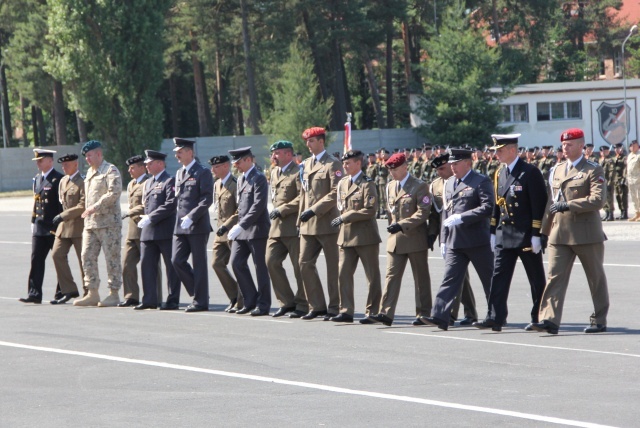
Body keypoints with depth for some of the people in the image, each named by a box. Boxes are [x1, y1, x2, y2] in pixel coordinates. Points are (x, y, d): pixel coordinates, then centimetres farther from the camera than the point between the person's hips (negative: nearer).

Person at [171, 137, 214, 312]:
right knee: (177, 260, 0)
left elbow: (207, 199, -13)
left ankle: (200, 301, 4)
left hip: (198, 226, -7)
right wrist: (180, 218, 11)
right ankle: (198, 292, 14)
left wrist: (191, 217, -21)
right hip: (180, 226, 7)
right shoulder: (179, 173, 18)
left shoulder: (203, 173, -6)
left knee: (199, 264, -2)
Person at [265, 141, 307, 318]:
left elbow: (302, 198, -18)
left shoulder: (298, 172, -9)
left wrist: (282, 210, -19)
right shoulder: (274, 172, 18)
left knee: (299, 267, -2)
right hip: (277, 226, 8)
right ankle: (287, 302, 8)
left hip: (294, 227, -8)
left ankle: (302, 305, 6)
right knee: (272, 262, 0)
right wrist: (274, 211, 15)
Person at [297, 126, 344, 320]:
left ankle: (334, 308, 5)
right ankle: (316, 306, 10)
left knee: (333, 267, 0)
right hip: (308, 225, 7)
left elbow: (336, 193, -15)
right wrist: (301, 218, 14)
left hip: (327, 223, -7)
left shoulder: (333, 164, -7)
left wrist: (314, 210, -20)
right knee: (305, 264, 3)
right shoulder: (306, 164, 16)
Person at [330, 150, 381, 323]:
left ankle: (372, 312, 6)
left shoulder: (367, 184, -8)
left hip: (365, 236, -7)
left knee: (372, 276, 1)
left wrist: (346, 217, -16)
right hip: (346, 235, 7)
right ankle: (346, 311, 4)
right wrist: (341, 219, 6)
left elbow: (370, 210, -16)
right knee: (343, 273, 0)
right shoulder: (342, 183, 13)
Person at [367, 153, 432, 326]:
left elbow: (423, 212, -15)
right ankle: (386, 313, -9)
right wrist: (394, 225, 8)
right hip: (395, 240, 6)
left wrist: (402, 225, -22)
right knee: (392, 275, -3)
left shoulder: (419, 186, -8)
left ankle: (423, 313, 11)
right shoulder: (390, 186, 13)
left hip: (415, 239, -6)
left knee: (421, 278, 3)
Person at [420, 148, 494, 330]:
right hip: (454, 241, 6)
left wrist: (461, 218, -21)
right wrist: (443, 239, 14)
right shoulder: (449, 183, 17)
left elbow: (488, 208, -17)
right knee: (450, 279, -5)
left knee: (489, 280, 6)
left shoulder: (481, 182, -6)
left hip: (477, 240, -6)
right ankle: (439, 317, -13)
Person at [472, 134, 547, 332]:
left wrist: (536, 235, -16)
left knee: (536, 280, 4)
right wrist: (493, 232, 14)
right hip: (504, 236, 7)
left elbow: (539, 204, -13)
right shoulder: (501, 173, 12)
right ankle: (495, 318, -5)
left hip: (526, 236, -7)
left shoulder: (530, 172, -10)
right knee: (499, 276, -2)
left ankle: (539, 319, 12)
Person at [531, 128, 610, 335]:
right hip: (560, 233, 5)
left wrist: (569, 205, -22)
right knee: (555, 276, -8)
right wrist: (546, 229, 19)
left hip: (586, 233, -5)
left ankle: (600, 321, 17)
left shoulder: (593, 170, -4)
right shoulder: (557, 170, 15)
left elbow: (598, 199, -16)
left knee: (596, 277, 6)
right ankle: (550, 320, -16)